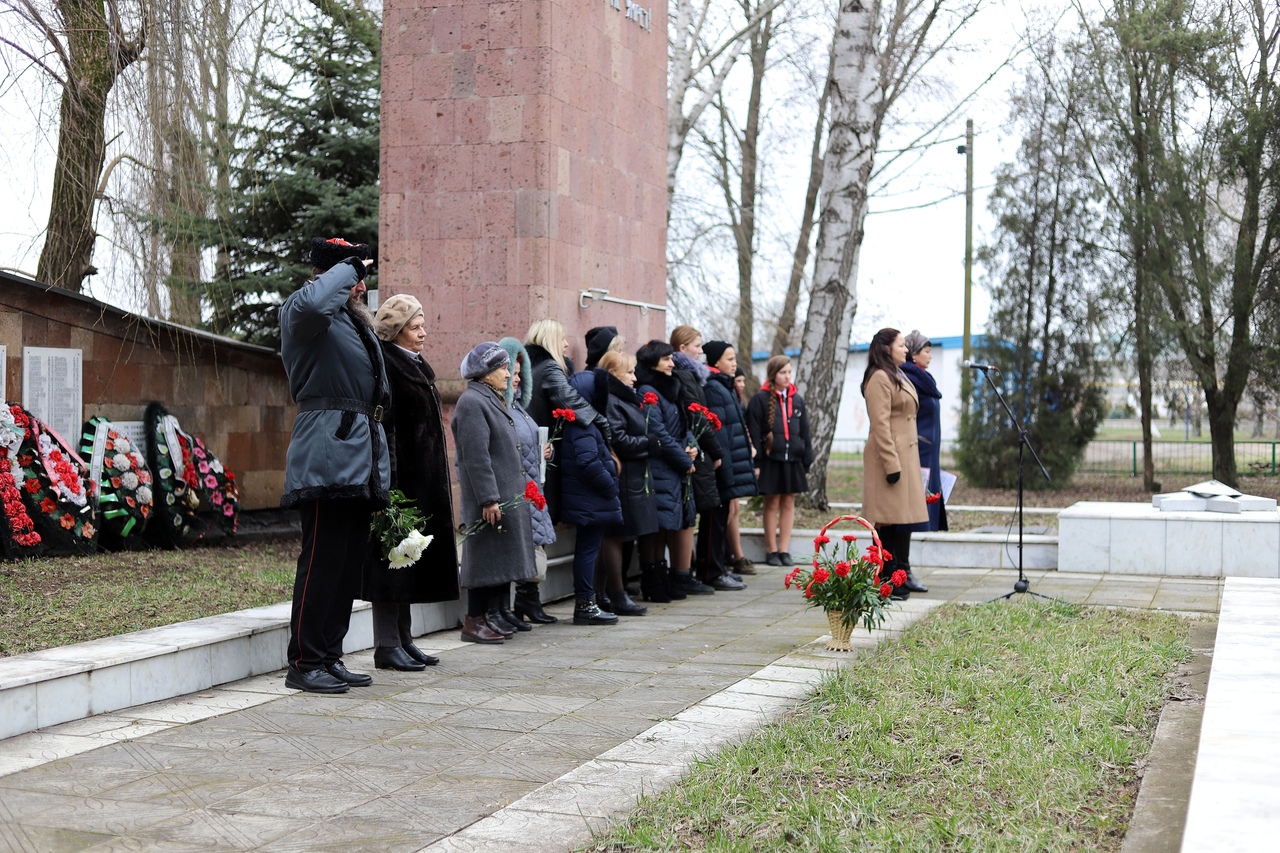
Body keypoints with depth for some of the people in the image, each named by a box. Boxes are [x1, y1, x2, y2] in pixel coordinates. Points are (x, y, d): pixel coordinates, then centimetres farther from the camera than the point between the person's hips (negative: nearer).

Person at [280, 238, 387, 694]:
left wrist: (380, 468, 22)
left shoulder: (359, 323, 24)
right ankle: (304, 664, -2)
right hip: (327, 459, -9)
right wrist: (348, 267, -14)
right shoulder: (301, 313, -3)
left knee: (349, 563, 10)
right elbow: (313, 303, -32)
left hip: (360, 461, 9)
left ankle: (330, 657, 17)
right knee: (322, 562, -8)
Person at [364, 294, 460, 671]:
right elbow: (383, 427, -19)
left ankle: (403, 639, 18)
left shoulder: (416, 366, 17)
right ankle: (387, 645, -2)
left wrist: (436, 482, 21)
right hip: (400, 477, -10)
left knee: (412, 555, 12)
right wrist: (390, 486, -25)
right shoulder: (385, 366, -12)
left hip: (424, 480, 10)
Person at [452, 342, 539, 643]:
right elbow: (476, 457, -20)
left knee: (503, 557, 12)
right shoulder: (472, 403, -14)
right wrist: (489, 499, -23)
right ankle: (475, 620, 1)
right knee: (487, 555, -5)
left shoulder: (492, 400, 18)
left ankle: (499, 616, 19)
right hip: (491, 499, -10)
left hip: (508, 495, 10)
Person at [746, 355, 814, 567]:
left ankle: (784, 550, 13)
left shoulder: (797, 400, 11)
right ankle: (772, 551, 10)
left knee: (789, 503, 6)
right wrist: (756, 462, -11)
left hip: (793, 460, 4)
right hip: (771, 460, -4)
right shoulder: (760, 399, -4)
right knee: (772, 503, 2)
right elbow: (754, 433, -6)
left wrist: (807, 462, 10)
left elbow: (804, 432, 14)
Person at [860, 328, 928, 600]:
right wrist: (891, 464, -21)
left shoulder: (899, 377, 21)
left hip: (906, 455, 10)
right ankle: (886, 583, -4)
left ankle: (898, 578, 14)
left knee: (902, 520, 9)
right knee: (888, 522, -7)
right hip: (890, 457, -10)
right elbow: (880, 425, -17)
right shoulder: (879, 378, -11)